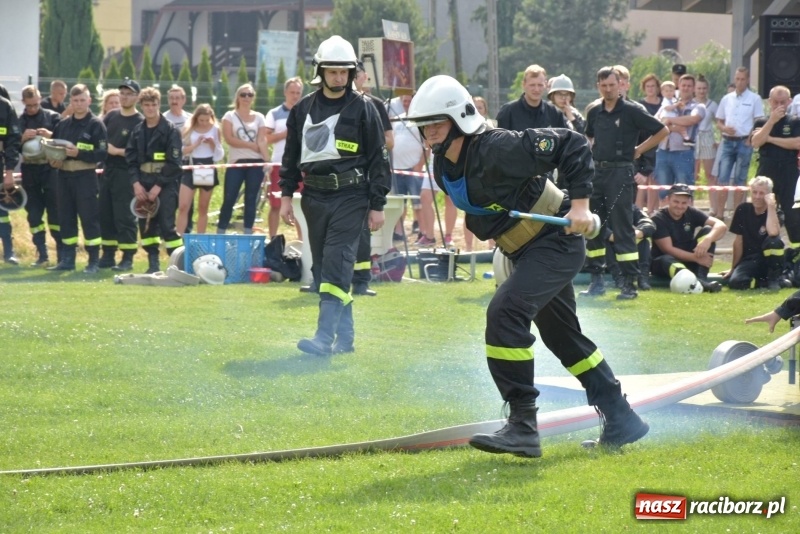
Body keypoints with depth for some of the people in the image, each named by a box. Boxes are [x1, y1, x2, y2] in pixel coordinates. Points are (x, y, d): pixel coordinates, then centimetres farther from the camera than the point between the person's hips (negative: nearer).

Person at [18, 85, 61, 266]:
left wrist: (51, 136, -19)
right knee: (34, 214, 3)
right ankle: (42, 255, 9)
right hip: (29, 171, 3)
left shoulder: (53, 118, 4)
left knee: (55, 211, -5)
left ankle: (62, 254, -1)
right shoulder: (19, 121, 8)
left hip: (50, 169, -2)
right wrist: (23, 138, -15)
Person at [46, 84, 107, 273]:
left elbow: (102, 153, -10)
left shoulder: (96, 125, -3)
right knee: (65, 218, 8)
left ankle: (94, 261, 0)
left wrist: (79, 153, -20)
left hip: (85, 177, -5)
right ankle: (67, 259, 15)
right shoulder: (62, 124, 13)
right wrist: (53, 160, -3)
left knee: (89, 218, -5)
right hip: (64, 176, 5)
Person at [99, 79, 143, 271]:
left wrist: (117, 151, -17)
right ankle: (108, 256, 18)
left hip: (126, 174, -7)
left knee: (125, 217, -6)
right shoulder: (111, 116, 14)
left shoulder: (140, 122, -7)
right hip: (107, 172, 7)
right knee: (105, 215, 9)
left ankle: (128, 259, 0)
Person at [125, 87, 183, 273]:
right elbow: (130, 159, 10)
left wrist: (158, 186, -13)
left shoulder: (171, 130, -4)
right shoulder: (137, 131, 12)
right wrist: (136, 183, -5)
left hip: (165, 185, -5)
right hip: (143, 185, 5)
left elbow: (174, 162, -9)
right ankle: (153, 263, 12)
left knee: (167, 225, -11)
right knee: (146, 225, 4)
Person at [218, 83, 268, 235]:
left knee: (251, 200, 3)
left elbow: (262, 140, 0)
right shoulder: (230, 116, 6)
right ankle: (220, 232, 1)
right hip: (236, 162, -2)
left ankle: (248, 233, 8)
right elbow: (228, 138, -7)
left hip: (255, 163, 2)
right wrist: (251, 145, -10)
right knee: (229, 199, -5)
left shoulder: (259, 118, 10)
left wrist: (267, 161, -14)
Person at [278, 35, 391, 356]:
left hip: (350, 197, -5)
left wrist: (377, 205, -4)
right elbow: (291, 155, 18)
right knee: (322, 268, 6)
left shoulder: (362, 108, -1)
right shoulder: (303, 109, 11)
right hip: (314, 197, 5)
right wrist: (286, 194, 10)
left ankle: (326, 337, -20)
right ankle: (345, 336, 14)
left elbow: (378, 158, -1)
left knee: (336, 266, -14)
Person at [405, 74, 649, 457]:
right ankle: (622, 421, 32)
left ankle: (522, 426, -22)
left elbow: (572, 145, -22)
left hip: (557, 240, -10)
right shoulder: (444, 169, -1)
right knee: (561, 335, 19)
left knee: (506, 312, -25)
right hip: (526, 250, 10)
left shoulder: (498, 149, -26)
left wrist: (579, 203, -25)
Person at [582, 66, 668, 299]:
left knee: (622, 227, -8)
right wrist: (596, 151, 13)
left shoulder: (631, 110, -6)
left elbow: (662, 131, -4)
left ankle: (630, 283, -6)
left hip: (620, 172, -6)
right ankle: (596, 280, 15)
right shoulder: (594, 111, 10)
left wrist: (639, 150, -2)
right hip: (596, 171, 6)